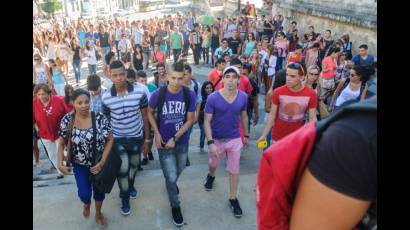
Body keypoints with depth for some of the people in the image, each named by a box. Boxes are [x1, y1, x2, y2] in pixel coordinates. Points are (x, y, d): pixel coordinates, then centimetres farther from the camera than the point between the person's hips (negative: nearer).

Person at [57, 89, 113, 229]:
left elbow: (110, 140, -13)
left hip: (99, 162, 0)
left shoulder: (100, 118, -18)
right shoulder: (67, 120, -13)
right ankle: (86, 204, 34)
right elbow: (62, 143, -2)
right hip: (79, 164, 0)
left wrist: (102, 162, -18)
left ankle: (98, 214, 46)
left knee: (99, 190, 14)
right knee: (84, 193, -6)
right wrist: (60, 164, -13)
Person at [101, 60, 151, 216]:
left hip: (136, 136, 1)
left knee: (134, 165, 21)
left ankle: (130, 185, 52)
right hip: (117, 138, -1)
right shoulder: (106, 97, -14)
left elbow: (144, 116, -6)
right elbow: (106, 120, 0)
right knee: (123, 168, -5)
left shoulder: (140, 91, -16)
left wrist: (147, 138, -2)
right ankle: (125, 197, 22)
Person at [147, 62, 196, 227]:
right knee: (171, 177, 1)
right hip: (163, 141, -2)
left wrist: (175, 138, -15)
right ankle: (175, 206, 27)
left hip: (182, 141, 2)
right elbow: (150, 112, -1)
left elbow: (190, 119, -9)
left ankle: (171, 184, 59)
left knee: (178, 172, 24)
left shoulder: (189, 94, -16)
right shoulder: (158, 94, -19)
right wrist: (156, 134, -9)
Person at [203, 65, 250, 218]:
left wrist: (246, 135, 13)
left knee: (234, 170, 9)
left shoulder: (243, 97, -10)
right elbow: (207, 121, -18)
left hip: (235, 139, 1)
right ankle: (211, 176, 60)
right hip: (217, 139, -1)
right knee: (213, 164, 25)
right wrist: (210, 142, -25)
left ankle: (233, 199, 28)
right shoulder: (213, 98, -21)